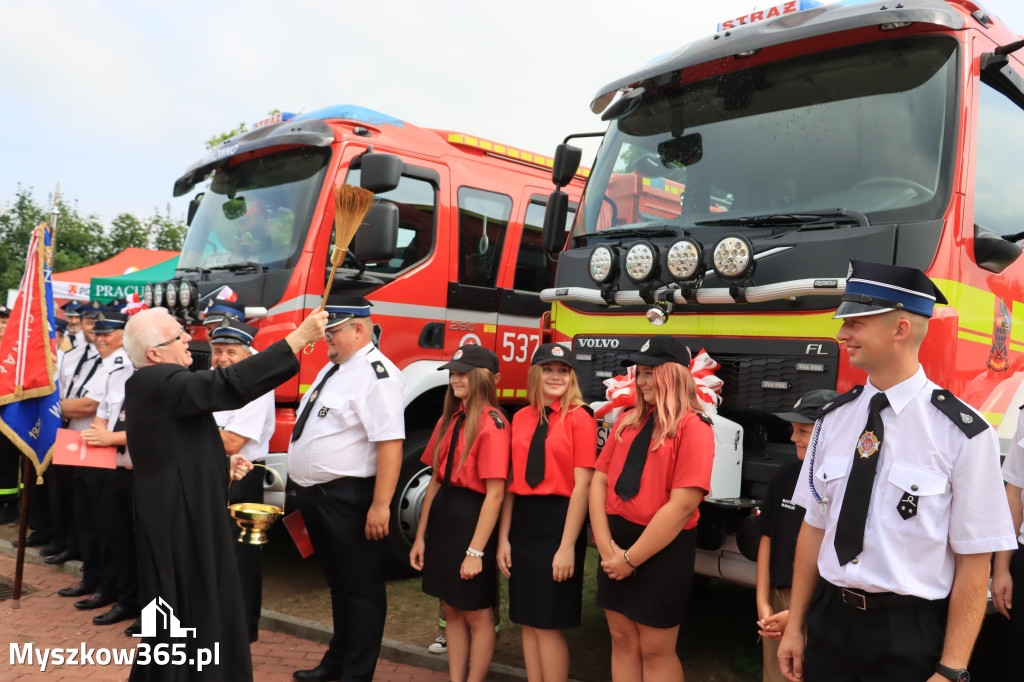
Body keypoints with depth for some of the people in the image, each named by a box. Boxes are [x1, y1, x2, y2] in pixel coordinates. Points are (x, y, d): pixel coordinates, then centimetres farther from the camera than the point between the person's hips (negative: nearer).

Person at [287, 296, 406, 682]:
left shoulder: (376, 374, -18)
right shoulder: (333, 369, 13)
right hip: (316, 496, 10)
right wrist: (307, 492, 21)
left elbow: (390, 443, -25)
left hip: (348, 499, -10)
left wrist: (380, 505, -28)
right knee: (337, 581, 23)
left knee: (360, 587, 5)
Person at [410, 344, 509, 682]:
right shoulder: (449, 420, 9)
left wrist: (476, 551, -19)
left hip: (472, 519, -8)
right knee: (452, 611, 17)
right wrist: (420, 536, 10)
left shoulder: (492, 424, -15)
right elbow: (435, 481, 11)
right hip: (442, 518, 8)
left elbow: (495, 493, -18)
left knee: (477, 615, 8)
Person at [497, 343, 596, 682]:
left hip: (558, 522, -5)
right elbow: (512, 480, 9)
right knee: (527, 620, 14)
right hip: (522, 521, 5)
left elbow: (582, 485, -12)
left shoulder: (580, 418, -8)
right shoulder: (521, 418, 8)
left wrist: (567, 546, -15)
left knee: (548, 624, 2)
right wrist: (503, 538, 5)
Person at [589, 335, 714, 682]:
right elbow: (599, 482, 4)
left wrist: (631, 558, -15)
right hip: (617, 542, 6)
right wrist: (607, 547, -8)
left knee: (656, 649, 6)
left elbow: (682, 505, -20)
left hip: (662, 551, -6)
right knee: (622, 640, 15)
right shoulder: (628, 421, 8)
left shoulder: (693, 427, -13)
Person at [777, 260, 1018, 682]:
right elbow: (814, 527, 5)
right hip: (829, 622, 4)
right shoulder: (832, 420, 0)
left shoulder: (963, 433, -14)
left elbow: (973, 563, -12)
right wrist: (794, 627, 7)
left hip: (910, 636, -4)